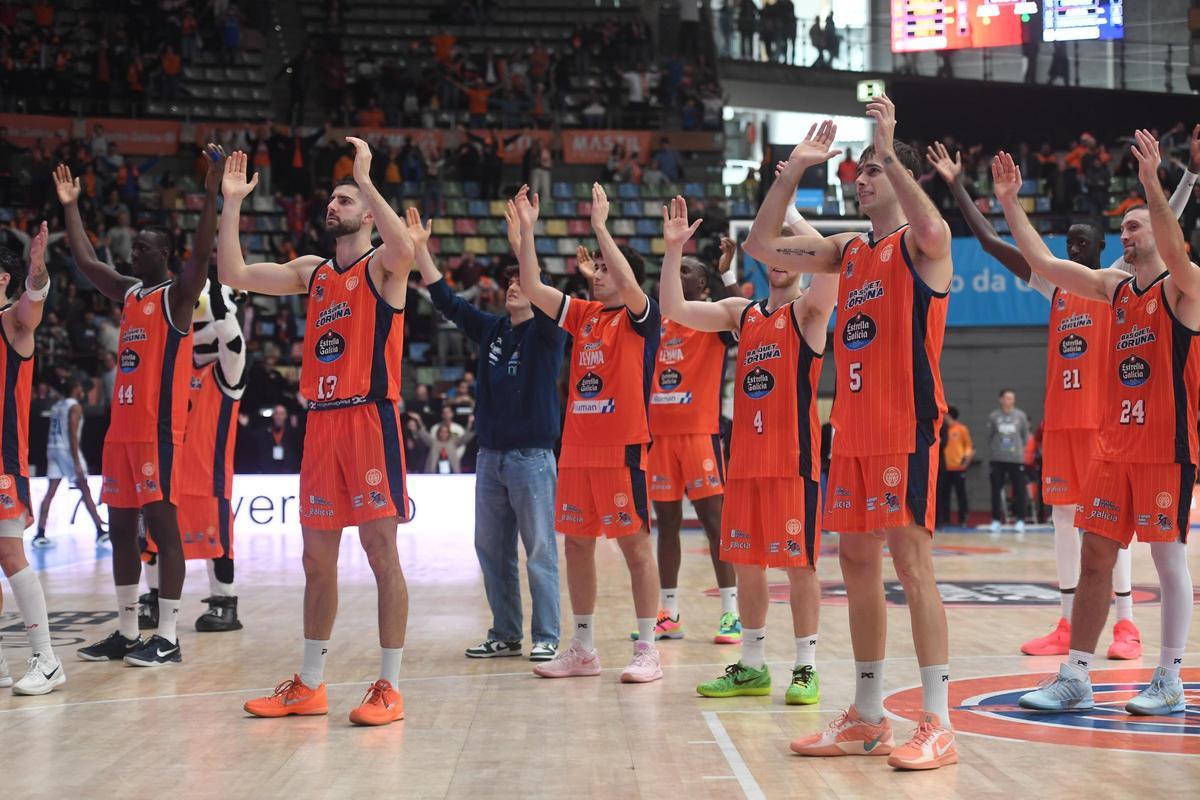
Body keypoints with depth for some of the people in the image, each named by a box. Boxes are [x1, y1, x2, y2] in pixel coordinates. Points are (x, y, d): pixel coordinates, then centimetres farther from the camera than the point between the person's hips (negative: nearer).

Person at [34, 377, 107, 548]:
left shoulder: (56, 406, 17)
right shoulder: (75, 407, -7)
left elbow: (54, 432, 17)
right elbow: (72, 435, -16)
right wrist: (77, 463, -18)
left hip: (52, 449, 7)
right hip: (67, 450, -7)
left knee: (50, 492, 3)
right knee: (85, 491, -1)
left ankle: (40, 535, -4)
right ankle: (100, 532, 1)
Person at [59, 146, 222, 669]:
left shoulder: (178, 293, -5)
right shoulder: (129, 292, 18)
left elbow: (202, 253, -21)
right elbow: (85, 261, 27)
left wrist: (211, 192, -29)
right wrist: (71, 207, 28)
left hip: (159, 429, -9)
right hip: (122, 427, 9)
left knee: (162, 526, -7)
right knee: (120, 529, 10)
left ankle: (167, 638, -4)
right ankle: (127, 633, 18)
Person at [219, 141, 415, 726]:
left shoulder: (382, 266, -1)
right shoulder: (311, 272, 17)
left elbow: (405, 248, -26)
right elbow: (233, 275, 11)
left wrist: (366, 180, -22)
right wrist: (232, 203, 6)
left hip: (369, 419, -6)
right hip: (320, 421, 7)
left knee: (381, 552, -4)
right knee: (317, 558, 11)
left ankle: (389, 688, 2)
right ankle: (309, 685, 20)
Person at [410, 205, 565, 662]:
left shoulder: (546, 331, -2)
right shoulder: (490, 329, 12)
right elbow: (445, 299, 11)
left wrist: (521, 245, -31)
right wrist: (419, 248, 4)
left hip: (533, 456, -6)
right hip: (490, 454, 6)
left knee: (539, 552, -2)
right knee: (491, 551, 9)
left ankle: (546, 638, 4)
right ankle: (505, 635, 18)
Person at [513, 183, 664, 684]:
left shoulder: (639, 317, -3)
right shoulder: (583, 315, 14)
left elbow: (629, 282, -23)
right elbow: (532, 287, 9)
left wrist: (600, 225, -21)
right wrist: (526, 229, 1)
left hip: (623, 449, -7)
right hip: (577, 449, 7)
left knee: (635, 544, -2)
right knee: (576, 545, 10)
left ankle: (647, 650, 4)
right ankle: (582, 648, 19)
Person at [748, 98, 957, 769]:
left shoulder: (922, 243, -4)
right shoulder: (848, 249, 16)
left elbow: (931, 227, -29)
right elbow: (767, 246, 16)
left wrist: (888, 149, -27)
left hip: (907, 426, -8)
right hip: (854, 428, 8)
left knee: (913, 562, -9)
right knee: (857, 562, 10)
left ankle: (938, 724, -5)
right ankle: (867, 718, 19)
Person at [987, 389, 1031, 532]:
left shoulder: (1020, 415, 1)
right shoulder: (993, 416, -1)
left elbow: (1025, 435, 10)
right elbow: (989, 436, 7)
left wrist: (1020, 448, 8)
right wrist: (993, 450, 6)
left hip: (1016, 458, 0)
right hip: (998, 459, 0)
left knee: (1019, 490, -1)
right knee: (996, 490, 2)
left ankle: (1020, 520, 7)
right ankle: (996, 520, 11)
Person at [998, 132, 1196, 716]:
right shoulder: (1115, 286, 13)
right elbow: (1042, 262, 13)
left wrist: (1152, 184, -39)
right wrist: (1009, 204, 8)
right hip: (1115, 444, 7)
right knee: (1095, 557, 5)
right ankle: (1075, 679, 10)